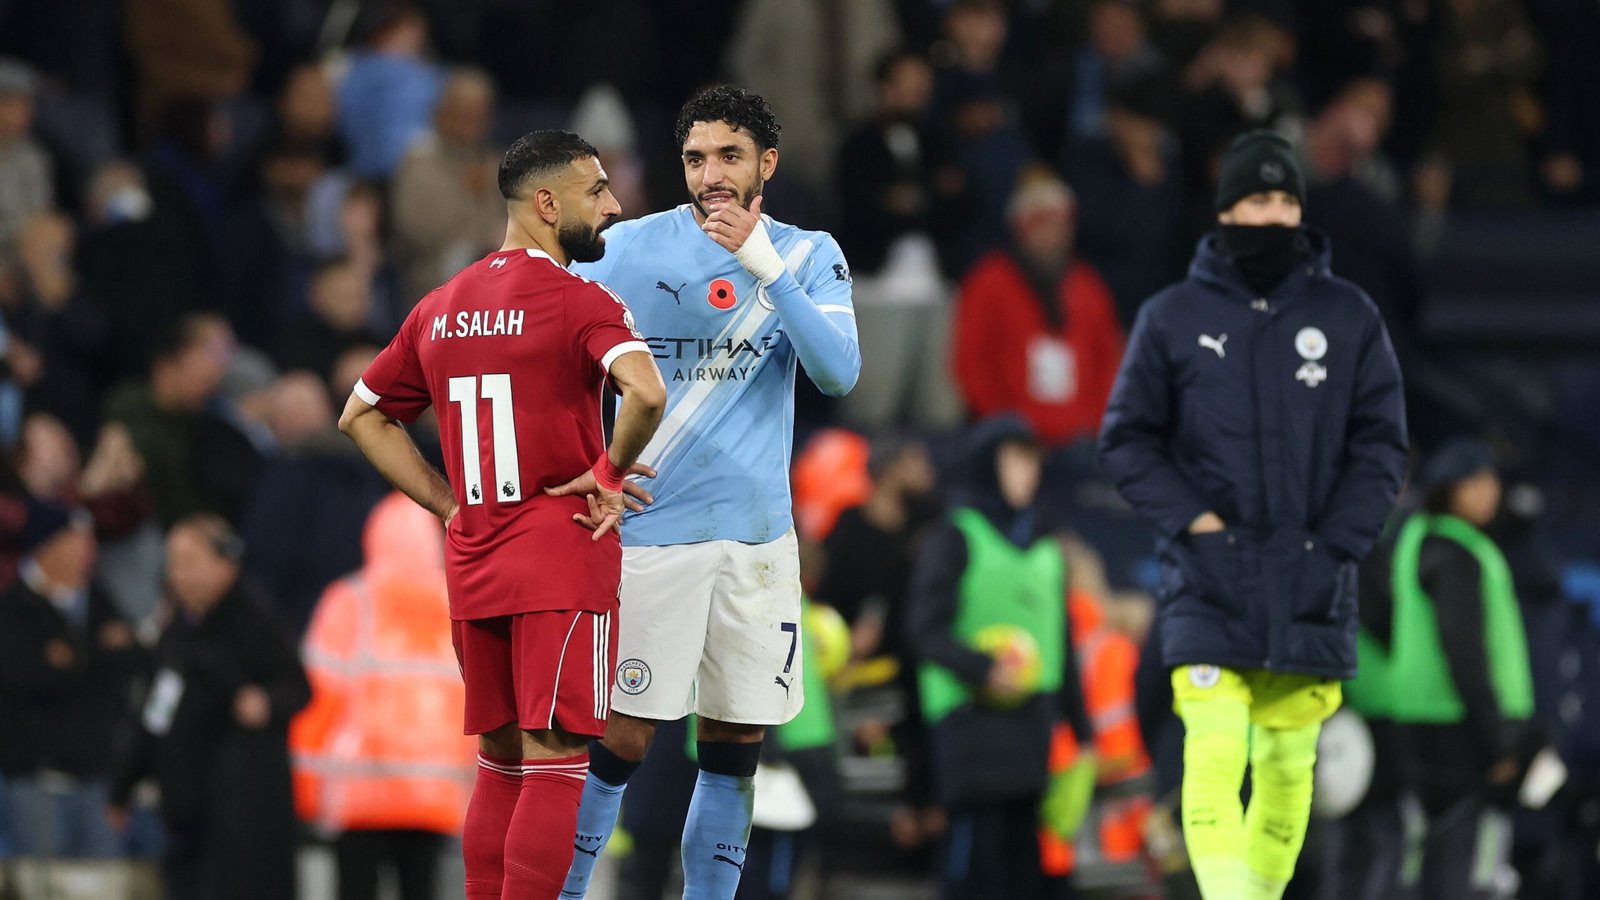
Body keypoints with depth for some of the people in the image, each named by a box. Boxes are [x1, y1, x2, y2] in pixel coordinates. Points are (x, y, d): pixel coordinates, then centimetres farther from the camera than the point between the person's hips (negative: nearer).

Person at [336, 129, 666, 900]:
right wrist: (609, 473, -11)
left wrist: (449, 503, 15)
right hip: (563, 562, -7)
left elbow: (361, 417, 19)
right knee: (555, 764, -6)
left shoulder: (440, 308, 11)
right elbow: (646, 393, -28)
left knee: (501, 763, 16)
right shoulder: (578, 301, -10)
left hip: (473, 565, 7)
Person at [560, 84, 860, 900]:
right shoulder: (632, 249, -2)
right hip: (651, 533, -3)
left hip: (758, 535, 3)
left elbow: (838, 373, -11)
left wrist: (768, 270, -21)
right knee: (621, 739, -6)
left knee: (734, 750, 6)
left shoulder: (809, 257, 4)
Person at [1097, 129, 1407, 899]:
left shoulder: (1349, 317, 5)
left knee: (1288, 767, 6)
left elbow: (1381, 443, 6)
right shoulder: (1172, 317, 3)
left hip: (1310, 591, 2)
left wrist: (1334, 543, -5)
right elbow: (1127, 438, 6)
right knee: (1214, 756, -16)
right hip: (1208, 585, -2)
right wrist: (1190, 519, -8)